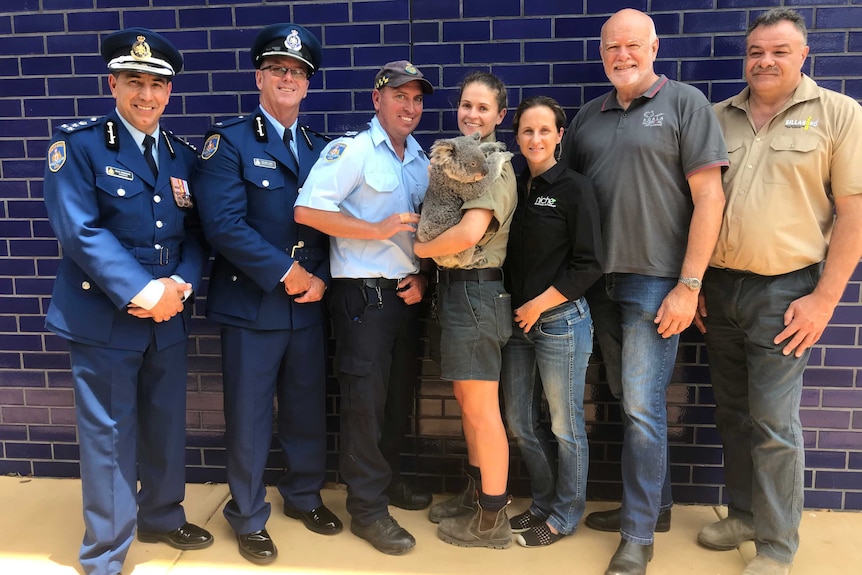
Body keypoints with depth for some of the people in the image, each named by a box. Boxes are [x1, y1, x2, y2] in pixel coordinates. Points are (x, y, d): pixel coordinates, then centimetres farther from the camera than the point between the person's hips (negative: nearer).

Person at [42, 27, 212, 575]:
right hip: (103, 318, -4)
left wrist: (180, 285, -12)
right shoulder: (77, 144, -5)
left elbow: (197, 234, 7)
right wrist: (140, 292, -20)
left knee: (167, 426, 16)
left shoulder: (183, 154, 9)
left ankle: (162, 516, 40)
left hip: (169, 318, 5)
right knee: (109, 434, 5)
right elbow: (80, 230, -15)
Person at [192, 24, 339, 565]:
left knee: (308, 408, 15)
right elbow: (224, 223, -16)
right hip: (251, 303, -4)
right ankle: (248, 517, 27)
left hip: (308, 303, 5)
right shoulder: (230, 141, -5)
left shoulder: (319, 148, 11)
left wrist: (322, 277, -6)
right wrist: (285, 271, -16)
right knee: (249, 418, 7)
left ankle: (304, 494, 37)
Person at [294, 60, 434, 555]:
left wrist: (423, 276, 3)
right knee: (366, 402, 0)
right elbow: (307, 211, -18)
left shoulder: (421, 160, 14)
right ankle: (368, 510, 13)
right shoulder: (351, 150, -8)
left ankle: (394, 477, 35)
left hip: (407, 293, 7)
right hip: (363, 294, -6)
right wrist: (377, 229, -20)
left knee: (400, 395, 16)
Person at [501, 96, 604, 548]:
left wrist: (539, 304, -12)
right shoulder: (514, 188, 9)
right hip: (518, 321, 6)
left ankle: (564, 515, 26)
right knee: (520, 424, 14)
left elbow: (589, 265, -12)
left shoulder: (575, 188, -8)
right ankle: (543, 504, 34)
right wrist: (515, 308, 2)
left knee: (565, 426, 7)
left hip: (561, 319, -6)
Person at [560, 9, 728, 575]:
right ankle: (655, 499, 32)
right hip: (600, 281, 5)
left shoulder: (685, 103, -2)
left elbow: (709, 197, -8)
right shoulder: (588, 116, 13)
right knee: (631, 400, 14)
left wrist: (689, 285, -14)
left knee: (643, 407, -4)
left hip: (655, 282, -5)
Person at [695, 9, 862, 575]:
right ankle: (744, 513, 31)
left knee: (772, 422, -2)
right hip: (717, 288, 4)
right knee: (733, 412, 14)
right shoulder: (717, 117, 9)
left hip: (783, 292, -4)